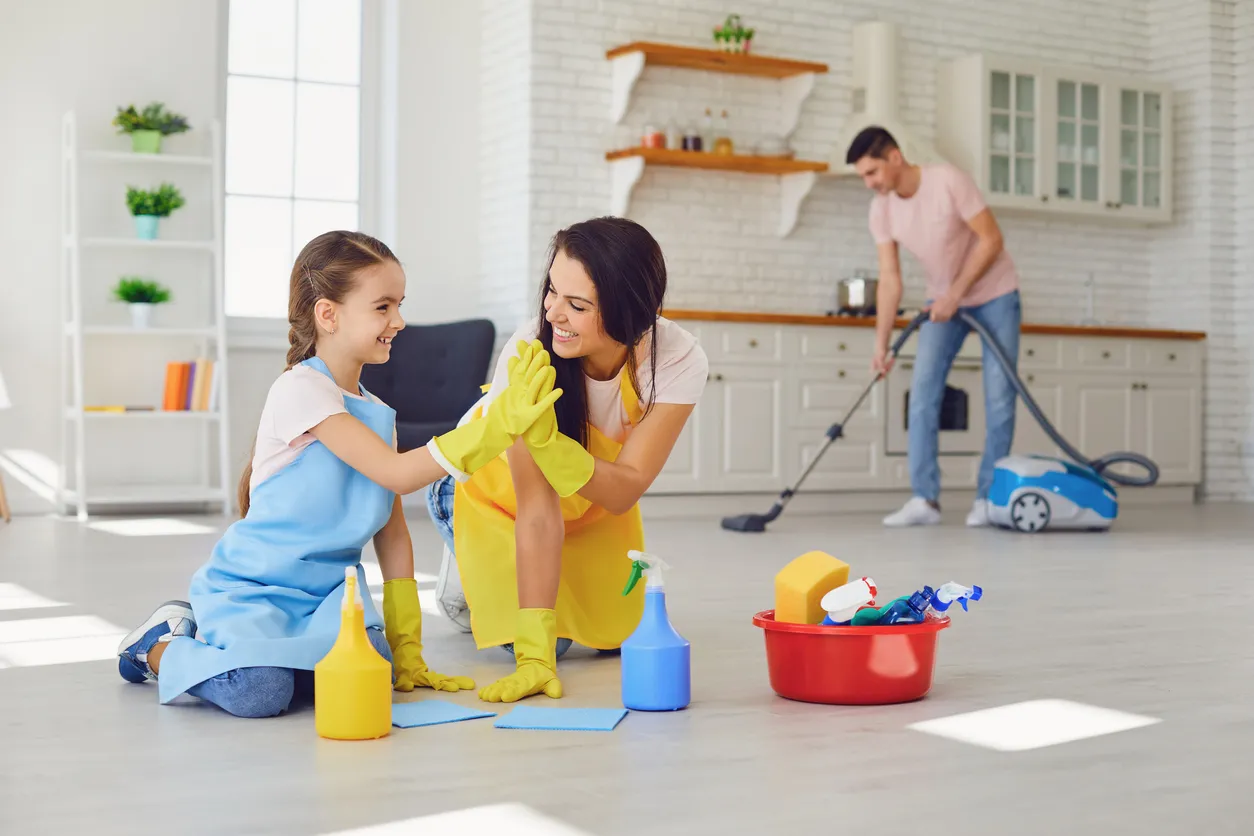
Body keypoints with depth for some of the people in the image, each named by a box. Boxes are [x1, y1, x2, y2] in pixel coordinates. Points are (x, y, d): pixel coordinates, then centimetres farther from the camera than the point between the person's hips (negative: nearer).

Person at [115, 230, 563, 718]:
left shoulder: (377, 413, 11)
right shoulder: (301, 390, -14)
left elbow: (392, 533, 10)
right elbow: (396, 474, -23)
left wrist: (406, 652, 7)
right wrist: (500, 422, -28)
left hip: (325, 594, 6)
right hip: (250, 586, -6)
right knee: (259, 693, -31)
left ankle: (242, 650, 6)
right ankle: (161, 647, 2)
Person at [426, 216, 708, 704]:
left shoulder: (678, 361, -33)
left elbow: (624, 491, -34)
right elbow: (537, 509, -38)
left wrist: (548, 441, -54)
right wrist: (535, 656, -41)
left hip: (597, 498, 3)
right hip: (495, 487, -3)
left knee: (618, 634, -2)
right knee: (533, 639, -13)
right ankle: (466, 574, 17)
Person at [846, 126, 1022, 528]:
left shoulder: (949, 181, -25)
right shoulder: (881, 210, -9)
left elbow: (991, 240, -21)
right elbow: (890, 281, -8)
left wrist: (956, 294, -23)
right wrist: (881, 344, -15)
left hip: (994, 294, -4)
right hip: (943, 300, 5)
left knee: (999, 397, -5)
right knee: (922, 393, -7)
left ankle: (988, 498, 3)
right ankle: (924, 499, -8)